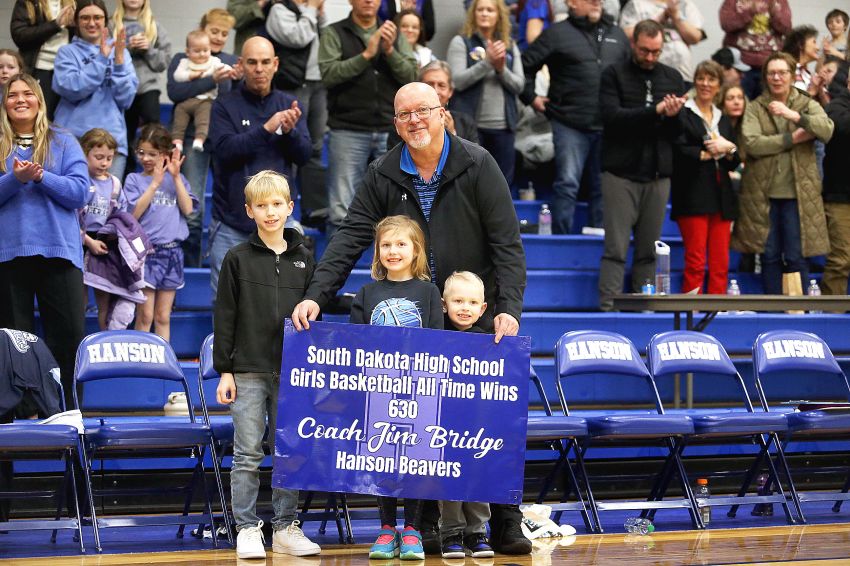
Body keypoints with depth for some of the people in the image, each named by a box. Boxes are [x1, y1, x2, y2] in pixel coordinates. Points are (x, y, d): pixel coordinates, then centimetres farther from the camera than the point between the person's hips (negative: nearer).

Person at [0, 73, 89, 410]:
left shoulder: (63, 143, 10)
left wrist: (40, 177, -14)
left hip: (58, 250, 0)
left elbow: (80, 191, -2)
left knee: (68, 333, -6)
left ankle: (64, 410, 3)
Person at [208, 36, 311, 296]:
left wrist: (290, 131, -17)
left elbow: (304, 155, 4)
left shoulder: (288, 105, 10)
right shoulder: (225, 106, 1)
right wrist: (266, 129, -23)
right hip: (232, 223, -2)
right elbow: (224, 149, -13)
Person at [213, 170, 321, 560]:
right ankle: (247, 529, 5)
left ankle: (285, 528, 12)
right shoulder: (238, 258, 2)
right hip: (248, 370, -2)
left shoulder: (303, 259, 8)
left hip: (292, 372, 2)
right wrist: (224, 370, -4)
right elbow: (225, 317, 1)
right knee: (248, 454, -1)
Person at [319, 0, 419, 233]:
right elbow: (328, 74, -10)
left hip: (391, 131, 3)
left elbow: (412, 76, 3)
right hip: (348, 131, -3)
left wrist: (390, 50, -11)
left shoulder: (393, 34, 12)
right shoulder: (335, 33, 3)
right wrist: (366, 55, -14)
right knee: (341, 212, -4)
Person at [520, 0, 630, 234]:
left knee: (603, 186, 9)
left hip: (608, 125, 4)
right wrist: (531, 97, 0)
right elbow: (525, 66, 2)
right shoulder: (557, 34, -1)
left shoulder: (617, 35, 13)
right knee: (567, 184, -6)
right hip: (570, 125, -4)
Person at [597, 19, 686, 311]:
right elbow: (611, 116, -14)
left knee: (649, 249, 4)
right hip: (621, 173, -4)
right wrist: (655, 110, -20)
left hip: (658, 174, 4)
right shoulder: (615, 74, 1)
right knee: (616, 247, -7)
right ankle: (608, 307, -7)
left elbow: (683, 130, 11)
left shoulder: (673, 77, 13)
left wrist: (675, 116, -12)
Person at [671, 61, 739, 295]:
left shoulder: (723, 120, 22)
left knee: (721, 263, 0)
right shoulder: (683, 115, 3)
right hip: (693, 195, -6)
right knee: (695, 261, -11)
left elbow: (734, 163, 18)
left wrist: (728, 149, -2)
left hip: (721, 197, 6)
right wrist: (707, 153, -4)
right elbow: (679, 152, -10)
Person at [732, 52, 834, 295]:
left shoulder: (807, 105, 9)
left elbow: (827, 130, -12)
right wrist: (792, 139, -12)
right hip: (763, 193, 1)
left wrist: (795, 116, -24)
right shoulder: (755, 108, 7)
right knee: (769, 256, 5)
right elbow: (750, 143, -10)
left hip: (797, 192, -1)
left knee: (796, 257, -2)